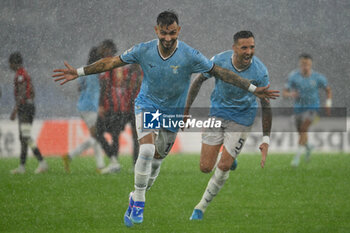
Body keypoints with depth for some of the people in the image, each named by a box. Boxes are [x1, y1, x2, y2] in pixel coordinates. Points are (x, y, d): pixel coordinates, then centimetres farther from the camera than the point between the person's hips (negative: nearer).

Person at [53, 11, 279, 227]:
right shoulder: (144, 50, -16)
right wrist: (78, 72, -7)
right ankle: (138, 202, -13)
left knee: (158, 157, 12)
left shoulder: (190, 56, -20)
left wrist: (254, 89, -18)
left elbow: (220, 72, -15)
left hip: (173, 111, 1)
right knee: (147, 149, -24)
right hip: (147, 105, -1)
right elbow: (112, 62, -6)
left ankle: (136, 199, 34)